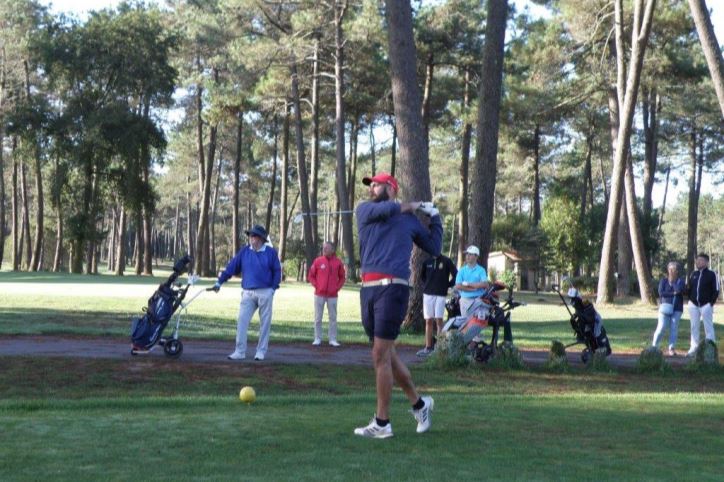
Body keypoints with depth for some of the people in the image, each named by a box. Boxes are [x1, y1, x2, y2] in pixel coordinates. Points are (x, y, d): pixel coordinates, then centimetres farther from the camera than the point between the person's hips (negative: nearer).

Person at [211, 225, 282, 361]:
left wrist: (273, 288, -6)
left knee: (264, 323, 3)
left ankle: (261, 351, 13)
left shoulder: (270, 252, 0)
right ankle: (240, 351, -1)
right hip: (248, 293, 2)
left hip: (265, 293, -2)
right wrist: (219, 282, -1)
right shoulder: (244, 251, 4)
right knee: (242, 321, -5)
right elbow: (231, 267, 3)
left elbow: (277, 271, 2)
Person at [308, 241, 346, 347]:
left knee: (333, 318, 2)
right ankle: (317, 339, 10)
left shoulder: (338, 262, 2)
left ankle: (333, 339, 8)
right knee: (318, 318, 3)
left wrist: (337, 287, -2)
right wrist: (316, 286, -4)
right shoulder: (318, 261, 1)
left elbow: (342, 277, 10)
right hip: (319, 294, 0)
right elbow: (311, 276, 7)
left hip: (332, 295, 0)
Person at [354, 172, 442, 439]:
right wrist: (409, 206, 10)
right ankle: (419, 403, 26)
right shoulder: (364, 209, 17)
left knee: (381, 355, -7)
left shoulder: (410, 220, 13)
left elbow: (434, 248, 21)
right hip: (368, 289, 4)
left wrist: (435, 217, 19)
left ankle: (382, 423, -1)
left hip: (392, 288, -4)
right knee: (386, 354, 10)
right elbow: (384, 210, -3)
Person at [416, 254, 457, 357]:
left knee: (439, 320, -7)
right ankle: (428, 347, 5)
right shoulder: (427, 261, 9)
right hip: (428, 294, 3)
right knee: (428, 321, 3)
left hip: (441, 295, -3)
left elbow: (455, 274, 2)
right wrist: (425, 285, 13)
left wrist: (448, 285, 1)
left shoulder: (446, 261, -1)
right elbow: (422, 275, 24)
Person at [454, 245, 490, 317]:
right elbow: (458, 286, -3)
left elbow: (484, 284, -11)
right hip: (465, 300, 2)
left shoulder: (481, 270, 4)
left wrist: (468, 284, -10)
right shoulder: (462, 270, 9)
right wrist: (474, 288, -10)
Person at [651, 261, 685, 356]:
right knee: (661, 328, -6)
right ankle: (654, 346, 5)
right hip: (666, 307, -1)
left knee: (674, 328, -2)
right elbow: (660, 292, -9)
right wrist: (673, 293, -12)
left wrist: (673, 282, -5)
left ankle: (671, 349, 1)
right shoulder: (663, 280, 4)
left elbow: (680, 290, -14)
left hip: (677, 309, 1)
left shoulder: (680, 281, 6)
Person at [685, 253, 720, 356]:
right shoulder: (693, 274, 13)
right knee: (694, 327, 9)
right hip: (693, 305, 5)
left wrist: (711, 303, -11)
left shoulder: (712, 274, -4)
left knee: (708, 327, -4)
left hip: (706, 305, -5)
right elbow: (689, 288, 19)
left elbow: (716, 290, -6)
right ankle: (694, 348, 16)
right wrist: (690, 300, 8)